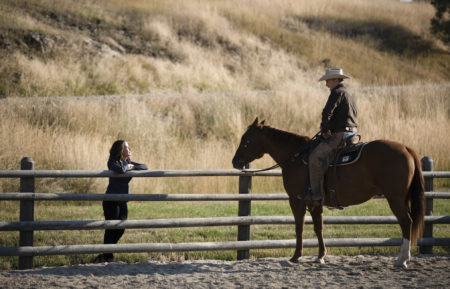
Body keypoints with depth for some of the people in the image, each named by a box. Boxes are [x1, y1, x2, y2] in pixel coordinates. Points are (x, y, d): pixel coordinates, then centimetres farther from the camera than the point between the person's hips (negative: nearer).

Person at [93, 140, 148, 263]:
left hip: (123, 201, 7)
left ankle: (106, 254, 18)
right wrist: (127, 167, -13)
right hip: (111, 201, -7)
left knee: (120, 229, 5)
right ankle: (107, 255, 5)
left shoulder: (128, 162, 9)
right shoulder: (112, 162, -12)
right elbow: (120, 170, -34)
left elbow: (145, 167, 6)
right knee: (111, 228, -6)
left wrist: (133, 167, -10)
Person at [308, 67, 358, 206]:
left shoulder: (337, 93, -11)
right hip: (351, 133, 11)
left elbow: (327, 113, -22)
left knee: (315, 157, -18)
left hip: (340, 136, -11)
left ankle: (317, 195, -24)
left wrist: (325, 129, -7)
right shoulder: (349, 94, 21)